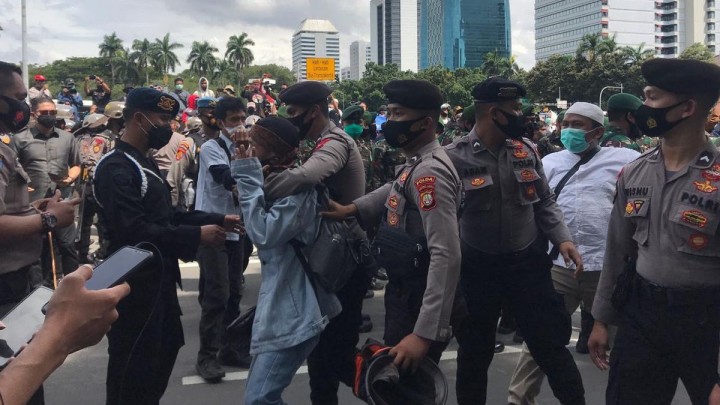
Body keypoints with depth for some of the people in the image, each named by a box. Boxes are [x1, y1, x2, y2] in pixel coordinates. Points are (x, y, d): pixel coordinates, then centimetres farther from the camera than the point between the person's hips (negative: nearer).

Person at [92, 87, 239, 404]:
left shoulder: (144, 163, 14)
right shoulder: (116, 168, -19)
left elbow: (166, 217, 16)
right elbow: (133, 231, -29)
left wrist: (216, 220, 4)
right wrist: (196, 235, -26)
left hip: (158, 277, 10)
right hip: (133, 283, -10)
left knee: (165, 348, 22)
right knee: (133, 366, 1)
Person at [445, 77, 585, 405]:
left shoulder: (526, 149, 1)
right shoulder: (455, 157, -13)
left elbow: (544, 201, 9)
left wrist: (562, 238, -4)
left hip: (527, 260, 2)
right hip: (477, 266, -2)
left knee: (550, 344, 7)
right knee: (476, 352, 14)